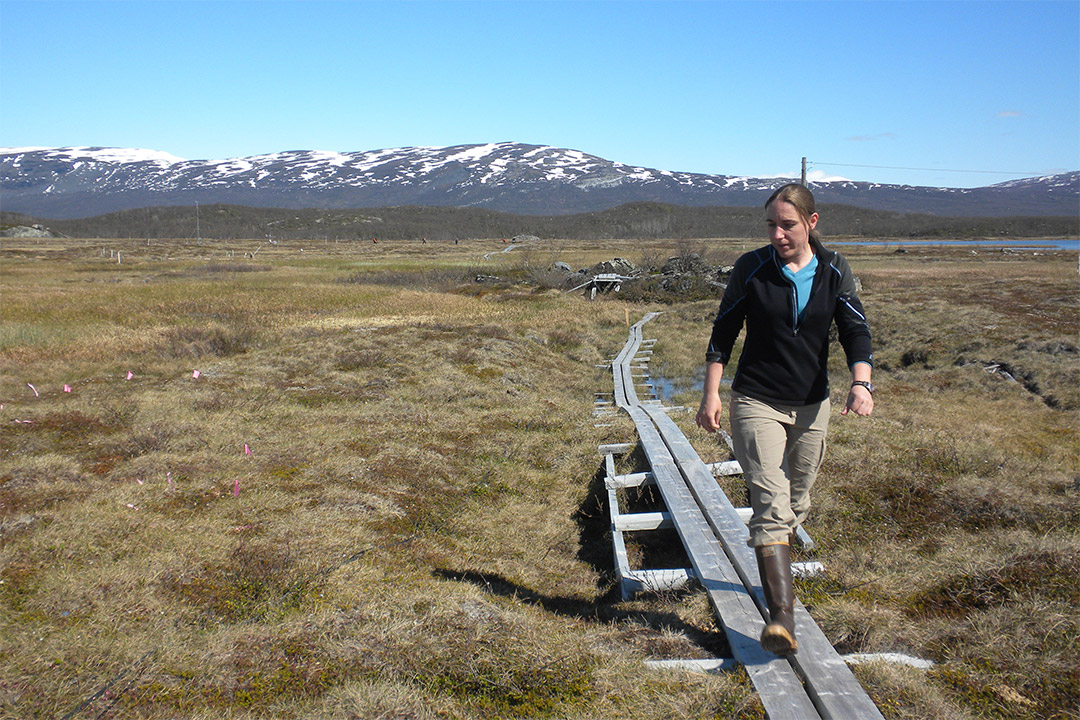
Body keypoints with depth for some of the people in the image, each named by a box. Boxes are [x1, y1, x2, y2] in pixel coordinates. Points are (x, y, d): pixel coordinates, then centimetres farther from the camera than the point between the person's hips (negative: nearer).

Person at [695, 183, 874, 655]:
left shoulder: (834, 271, 1)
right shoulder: (752, 268, -6)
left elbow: (855, 330, -4)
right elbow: (723, 332, 0)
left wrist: (861, 382, -23)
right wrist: (711, 394, -4)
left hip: (811, 405, 4)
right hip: (756, 402, -3)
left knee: (796, 503, 17)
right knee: (771, 504, -15)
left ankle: (775, 572, 43)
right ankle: (782, 616, -19)